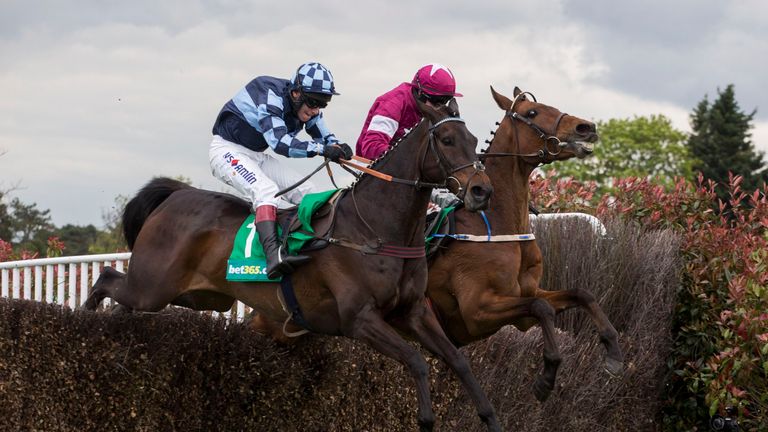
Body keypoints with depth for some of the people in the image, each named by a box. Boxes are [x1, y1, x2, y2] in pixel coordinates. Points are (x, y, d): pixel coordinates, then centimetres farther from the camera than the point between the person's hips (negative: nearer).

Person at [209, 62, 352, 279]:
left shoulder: (308, 108, -3)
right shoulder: (270, 96, -29)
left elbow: (326, 138, 1)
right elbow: (280, 142, -40)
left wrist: (338, 147, -23)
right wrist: (321, 148, -48)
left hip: (257, 155, 9)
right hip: (228, 150, -9)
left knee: (307, 193, -1)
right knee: (266, 190, -33)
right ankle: (273, 255, -49)